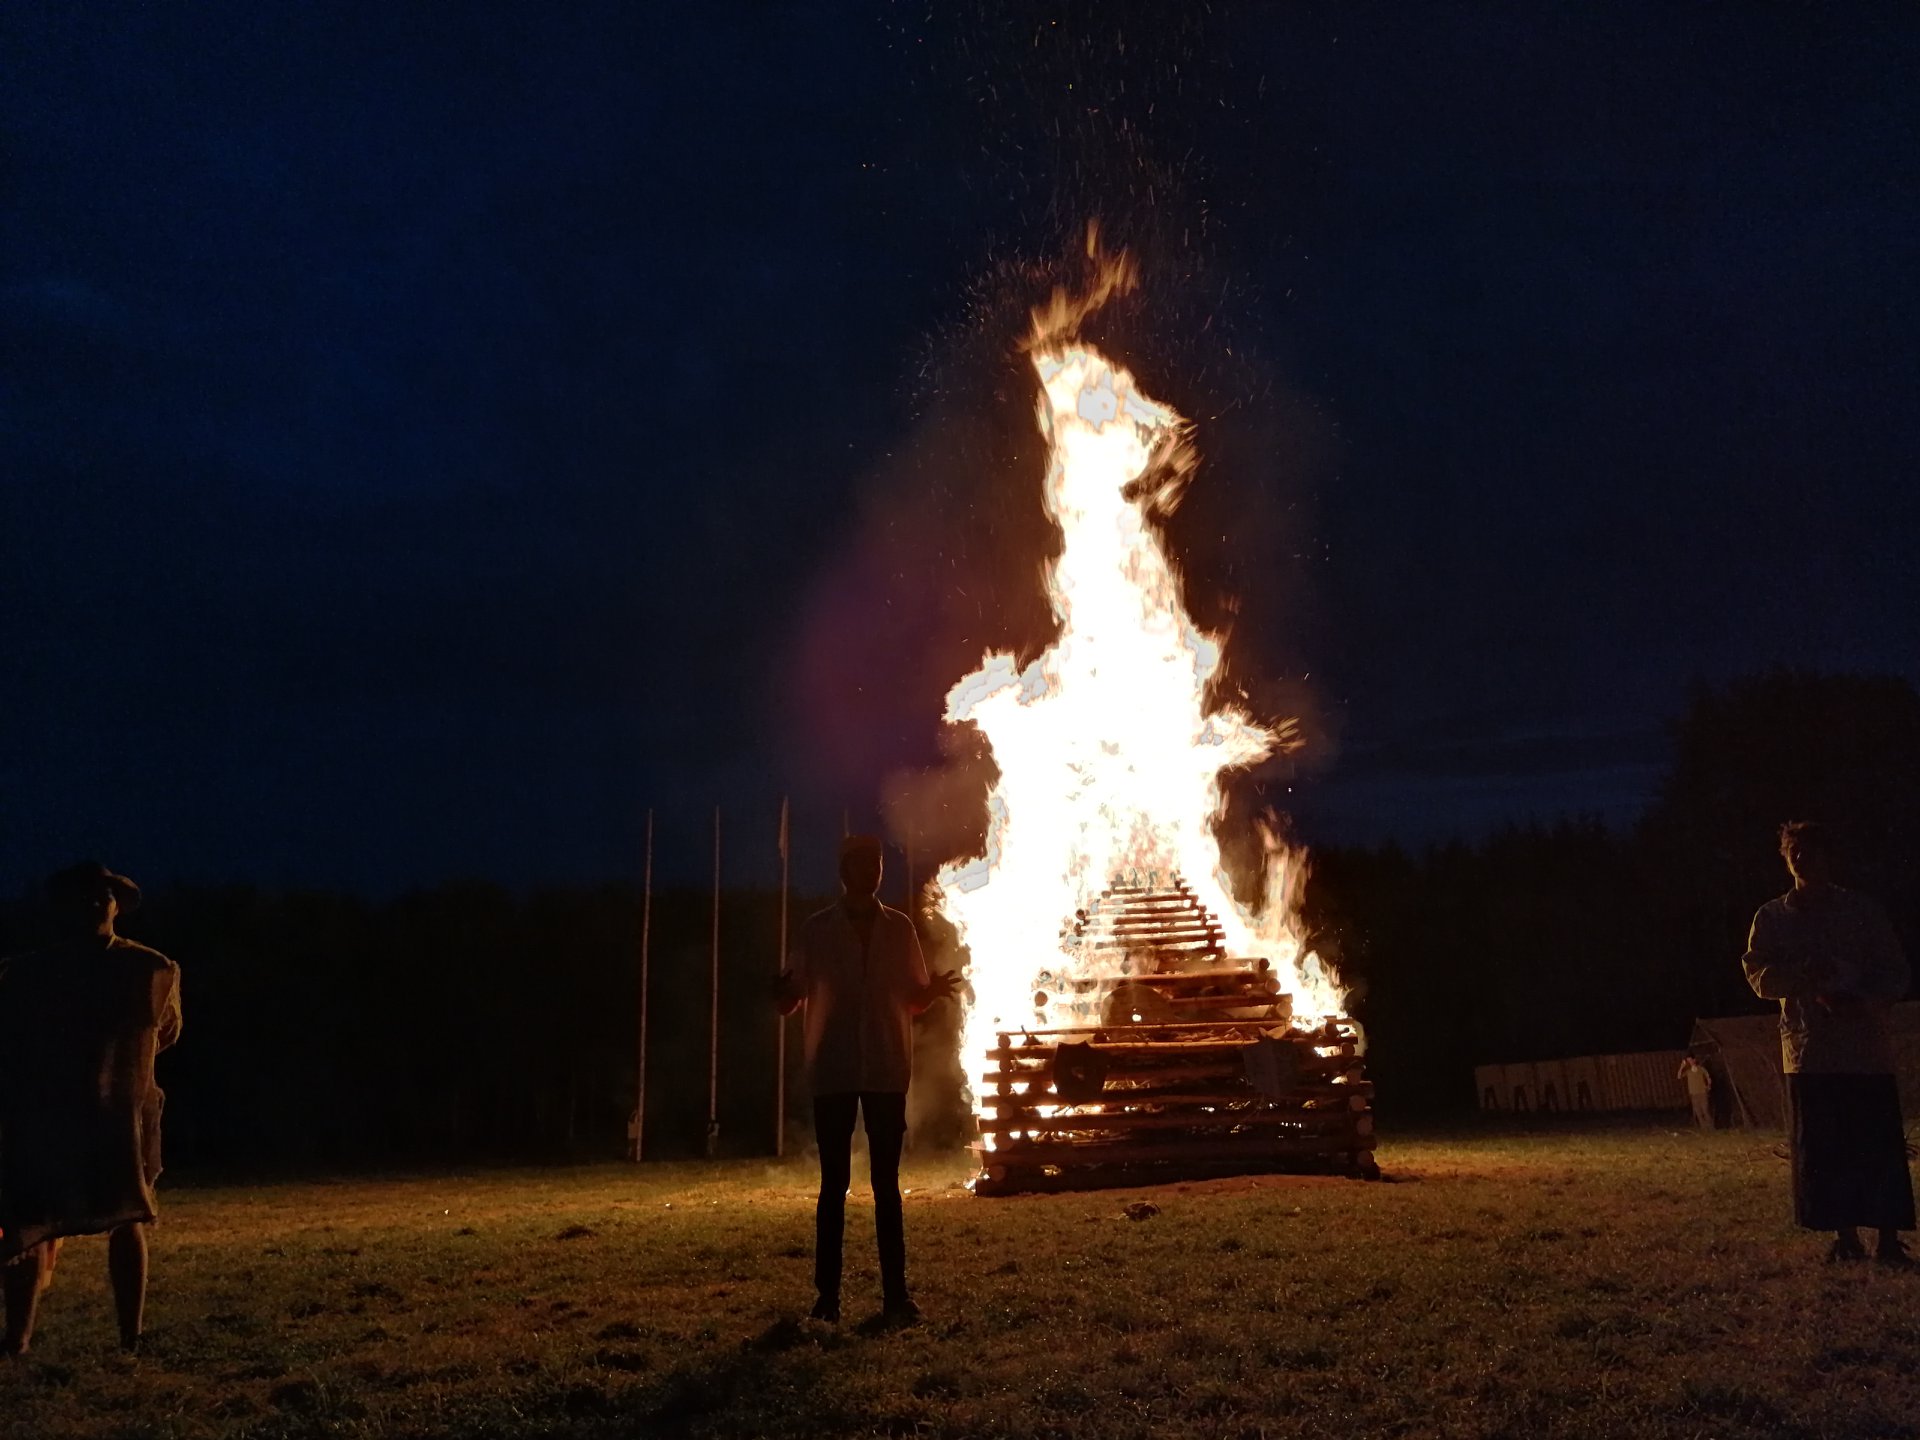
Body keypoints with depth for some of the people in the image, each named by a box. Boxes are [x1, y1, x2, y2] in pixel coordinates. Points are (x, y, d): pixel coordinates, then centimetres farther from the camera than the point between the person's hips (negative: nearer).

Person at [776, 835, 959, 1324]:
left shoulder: (899, 929, 7)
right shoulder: (818, 930, 2)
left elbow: (914, 998, 12)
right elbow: (790, 1000, 4)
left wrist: (936, 990, -10)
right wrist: (786, 991, -19)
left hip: (887, 1072, 1)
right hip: (832, 1072, -1)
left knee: (886, 1183, 3)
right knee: (834, 1183, 2)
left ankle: (895, 1294, 5)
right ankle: (827, 1294, 8)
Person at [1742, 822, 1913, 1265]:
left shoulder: (1862, 911, 4)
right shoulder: (1772, 918, 7)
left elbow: (1895, 972, 3)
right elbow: (1759, 976, 2)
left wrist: (1860, 1002, -15)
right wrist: (1803, 974, -16)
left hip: (1867, 1046, -1)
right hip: (1808, 1047, 2)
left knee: (1879, 1144, -4)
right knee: (1820, 1148, 2)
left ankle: (1889, 1240, 3)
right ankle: (1846, 1237, 11)